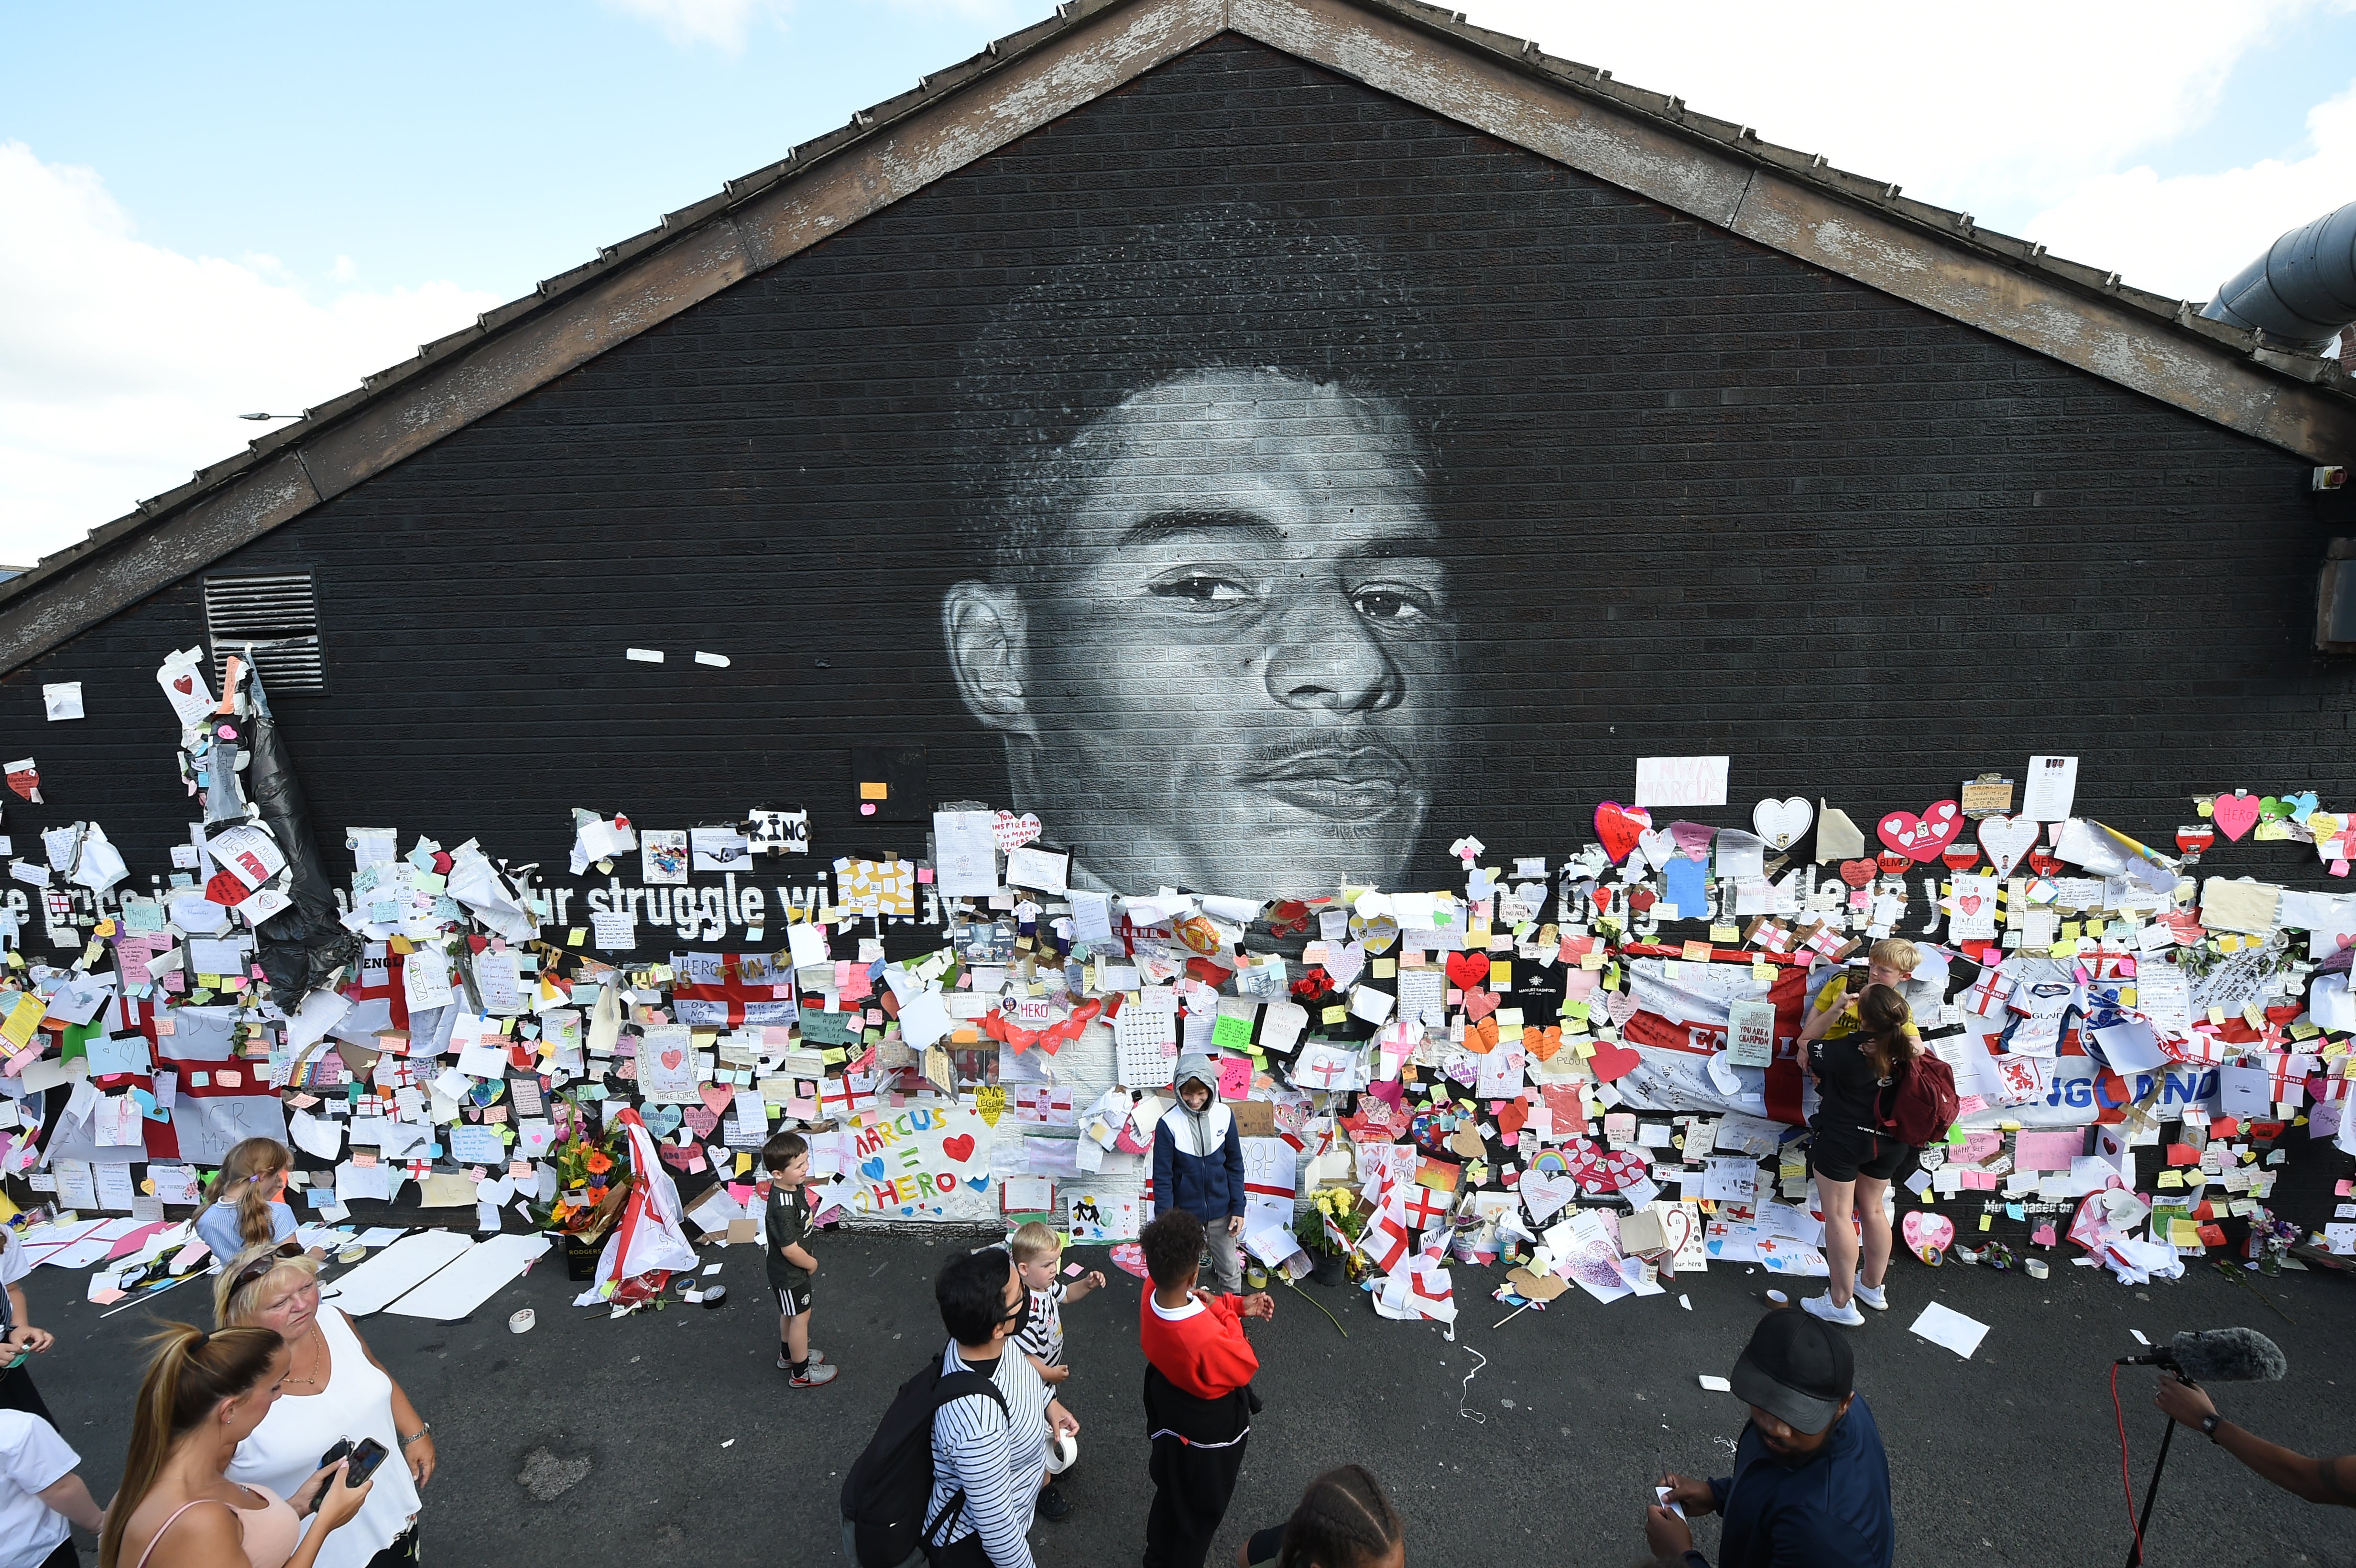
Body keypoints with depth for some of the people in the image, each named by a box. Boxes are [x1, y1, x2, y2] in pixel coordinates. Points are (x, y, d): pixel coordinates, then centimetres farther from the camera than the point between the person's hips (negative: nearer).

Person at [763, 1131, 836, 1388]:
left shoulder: (795, 1186, -10)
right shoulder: (783, 1206, -39)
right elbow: (791, 1250, -31)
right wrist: (812, 1264, -16)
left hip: (789, 1270, 8)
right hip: (789, 1274, -8)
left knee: (789, 1313, 28)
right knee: (801, 1316, 10)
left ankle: (788, 1354, 50)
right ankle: (801, 1372, 29)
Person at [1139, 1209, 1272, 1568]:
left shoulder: (1152, 1296, -25)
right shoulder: (1207, 1339, -47)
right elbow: (1246, 1367, -26)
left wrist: (1238, 1305, -9)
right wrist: (1227, 1314, -22)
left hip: (1168, 1416, 7)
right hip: (1210, 1433, -7)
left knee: (1169, 1494, 35)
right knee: (1201, 1512, 25)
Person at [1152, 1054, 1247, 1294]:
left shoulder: (1224, 1115, -9)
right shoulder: (1168, 1124, -16)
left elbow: (1235, 1166, 1)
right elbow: (1162, 1177, -11)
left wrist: (1238, 1208, -1)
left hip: (1221, 1212, 2)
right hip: (1185, 1214, -2)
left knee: (1231, 1271, 16)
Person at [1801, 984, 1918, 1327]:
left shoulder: (1844, 1050, -28)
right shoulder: (1909, 1049, -13)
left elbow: (1808, 1048, -10)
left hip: (1841, 1141, -6)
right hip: (1888, 1143, 6)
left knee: (1839, 1216, 6)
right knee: (1874, 1209, 24)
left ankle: (1841, 1303, 13)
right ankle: (1873, 1286, 41)